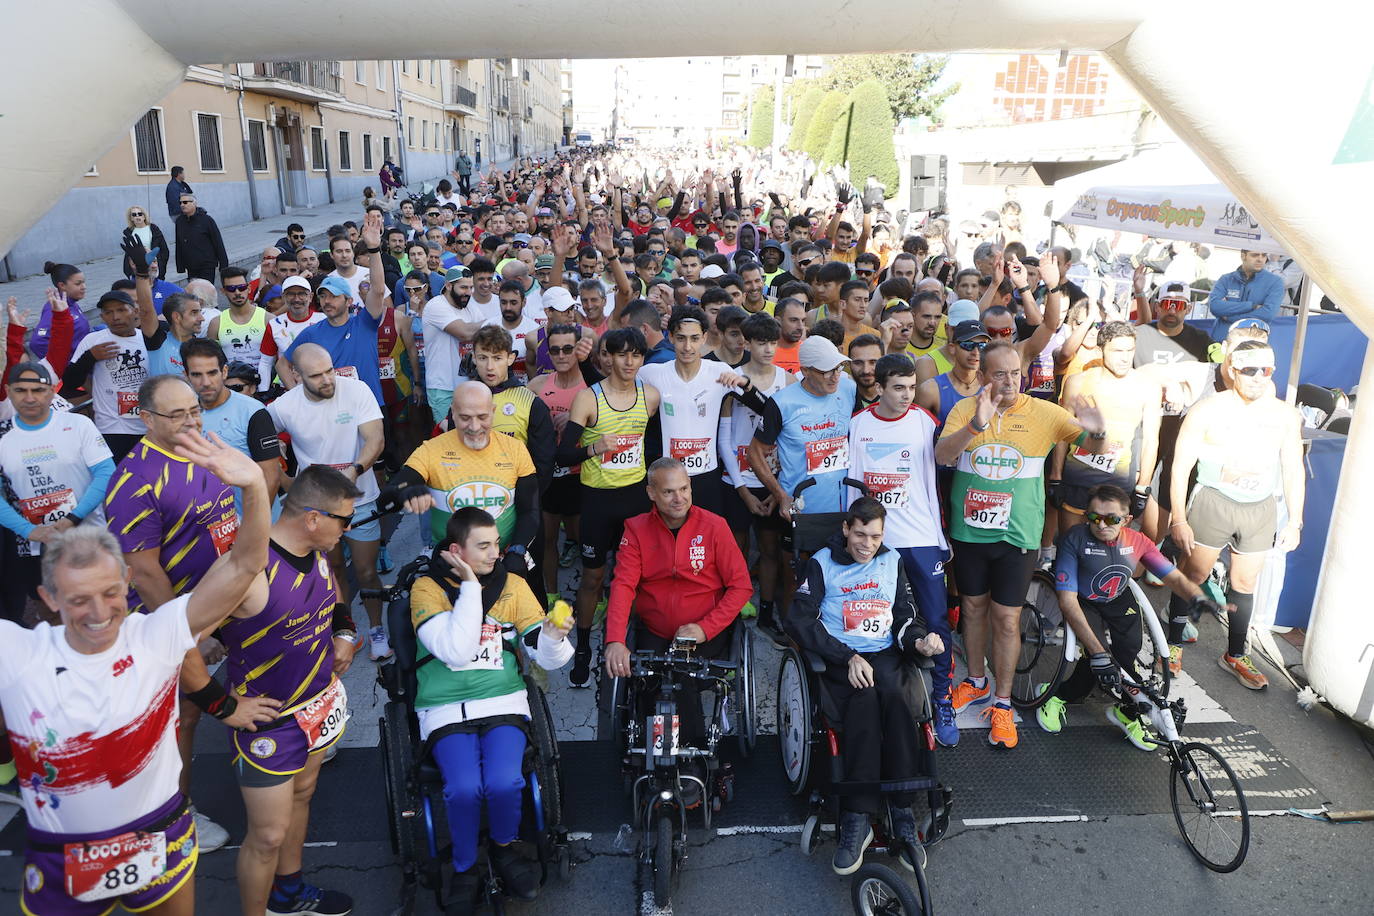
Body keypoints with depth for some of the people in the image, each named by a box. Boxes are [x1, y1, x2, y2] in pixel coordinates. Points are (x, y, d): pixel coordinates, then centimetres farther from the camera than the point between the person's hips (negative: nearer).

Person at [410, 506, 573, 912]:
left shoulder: (512, 586, 6)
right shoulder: (427, 588, -3)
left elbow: (548, 659, 4)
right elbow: (455, 651, -18)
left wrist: (554, 636, -19)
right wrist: (470, 586, -16)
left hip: (503, 702, 2)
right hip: (446, 709, -1)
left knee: (504, 782, -25)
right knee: (465, 788, -27)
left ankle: (504, 847, 9)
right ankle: (465, 870, 4)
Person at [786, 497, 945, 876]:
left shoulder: (892, 562, 17)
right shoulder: (822, 562, 5)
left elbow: (906, 616, 17)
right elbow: (800, 621, -5)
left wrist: (920, 639, -8)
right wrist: (849, 657, -14)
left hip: (884, 654, 3)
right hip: (839, 658, -2)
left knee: (894, 694, -33)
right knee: (864, 698, -35)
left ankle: (902, 812, -27)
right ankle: (857, 819, -33)